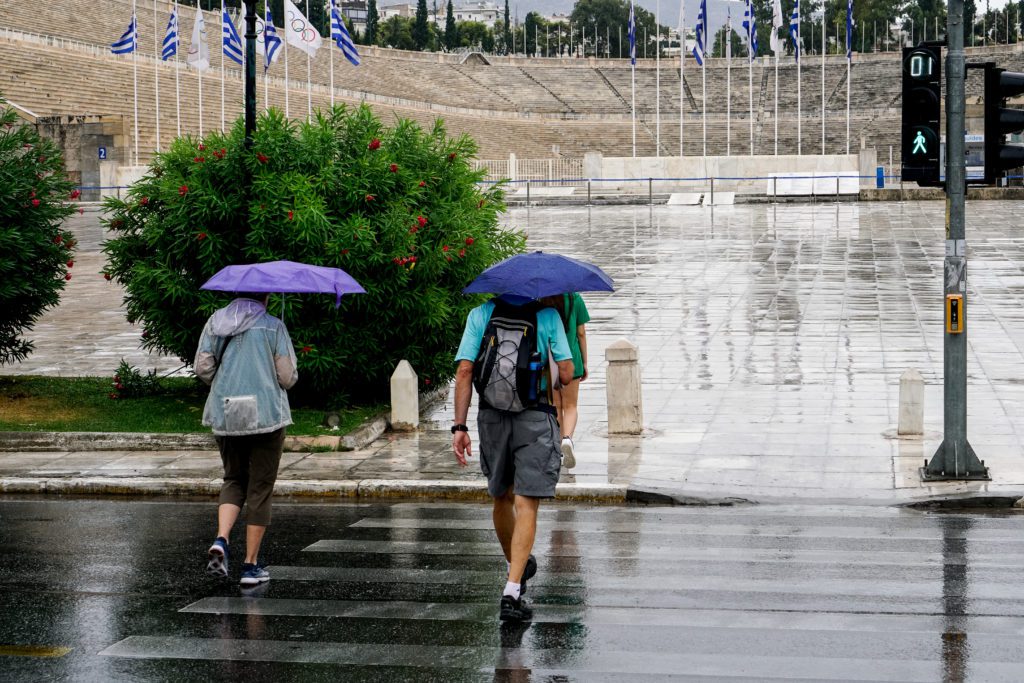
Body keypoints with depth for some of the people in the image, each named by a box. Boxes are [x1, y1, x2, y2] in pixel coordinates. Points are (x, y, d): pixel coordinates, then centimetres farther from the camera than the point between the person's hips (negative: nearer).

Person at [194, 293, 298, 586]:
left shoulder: (215, 322, 6)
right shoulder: (273, 326, -4)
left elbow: (202, 368, 2)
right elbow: (287, 377, -6)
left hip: (225, 415, 4)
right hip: (266, 415, -3)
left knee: (233, 479, 19)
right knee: (260, 488, 5)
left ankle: (221, 540, -6)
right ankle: (251, 565, 6)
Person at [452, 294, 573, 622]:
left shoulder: (480, 315, 2)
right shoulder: (547, 316, -3)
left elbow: (464, 371, -5)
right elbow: (566, 374, -6)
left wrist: (459, 427, -3)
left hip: (492, 419, 3)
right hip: (536, 421, -3)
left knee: (501, 498, 22)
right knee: (526, 504, -4)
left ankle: (517, 565, 42)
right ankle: (512, 591, -15)